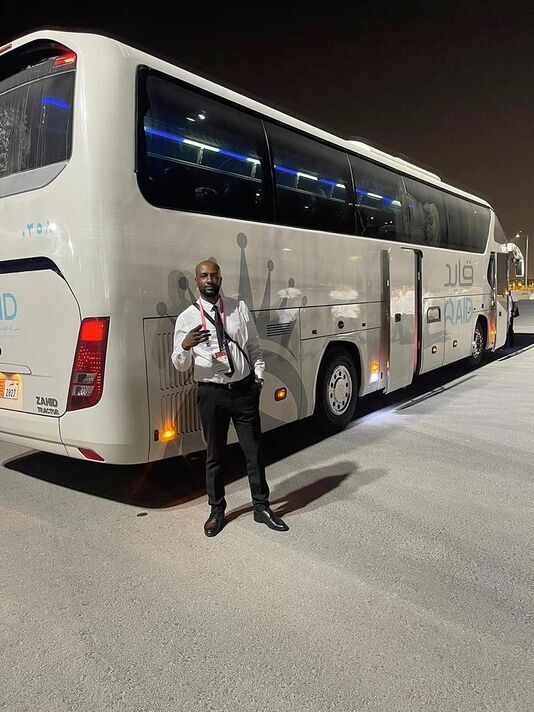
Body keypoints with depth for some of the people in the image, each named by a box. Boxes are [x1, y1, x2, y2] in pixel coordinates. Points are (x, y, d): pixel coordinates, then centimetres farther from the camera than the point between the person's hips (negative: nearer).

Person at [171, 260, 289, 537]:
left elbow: (254, 348, 12)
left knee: (254, 451, 11)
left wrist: (259, 377, 0)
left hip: (244, 389, 2)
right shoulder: (187, 318, -2)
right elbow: (180, 365, -3)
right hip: (211, 393, -1)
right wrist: (185, 346, -24)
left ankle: (261, 507, 30)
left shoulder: (240, 308, 5)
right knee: (214, 455, 12)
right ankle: (217, 510, 33)